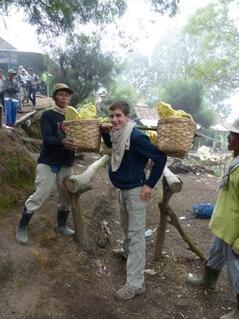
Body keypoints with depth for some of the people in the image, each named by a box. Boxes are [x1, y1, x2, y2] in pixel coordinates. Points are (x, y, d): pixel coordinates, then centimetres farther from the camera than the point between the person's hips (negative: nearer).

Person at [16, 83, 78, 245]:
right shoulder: (48, 115, -5)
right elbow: (46, 138, -19)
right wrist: (62, 142, -38)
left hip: (66, 164, 5)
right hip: (48, 163, -4)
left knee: (67, 197, 10)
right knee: (39, 197, -3)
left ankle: (61, 225, 32)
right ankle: (22, 227, 18)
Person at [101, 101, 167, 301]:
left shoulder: (136, 137, -23)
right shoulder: (116, 135, 1)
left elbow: (160, 158, -20)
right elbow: (110, 145, 25)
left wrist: (150, 184, -18)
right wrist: (105, 132, 4)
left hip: (135, 190, -8)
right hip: (123, 188, 9)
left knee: (136, 234, -2)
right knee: (126, 225, 28)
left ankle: (136, 284, 8)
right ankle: (127, 250, 54)